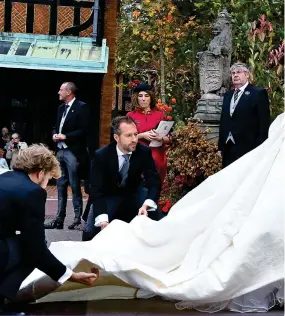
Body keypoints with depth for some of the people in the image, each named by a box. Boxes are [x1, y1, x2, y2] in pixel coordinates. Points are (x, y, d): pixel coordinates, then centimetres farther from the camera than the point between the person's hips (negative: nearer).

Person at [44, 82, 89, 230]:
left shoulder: (81, 107, -7)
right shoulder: (61, 108, 17)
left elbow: (84, 130, -14)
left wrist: (65, 136, -17)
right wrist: (55, 135, 2)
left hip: (73, 152, -8)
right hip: (60, 151, 8)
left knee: (74, 185, -2)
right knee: (61, 185, 10)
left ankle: (78, 218, 7)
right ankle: (59, 218, 16)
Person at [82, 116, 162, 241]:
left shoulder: (144, 152, -19)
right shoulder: (101, 155, -24)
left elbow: (154, 181, -21)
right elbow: (96, 189, -26)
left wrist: (146, 204, -43)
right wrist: (103, 220, -42)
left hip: (133, 196, 2)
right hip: (107, 197, -2)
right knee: (90, 232, -19)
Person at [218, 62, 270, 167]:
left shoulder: (259, 93, -3)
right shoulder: (228, 95, 17)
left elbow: (264, 123, -7)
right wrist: (220, 146, 13)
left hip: (247, 147, -6)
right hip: (228, 148, 6)